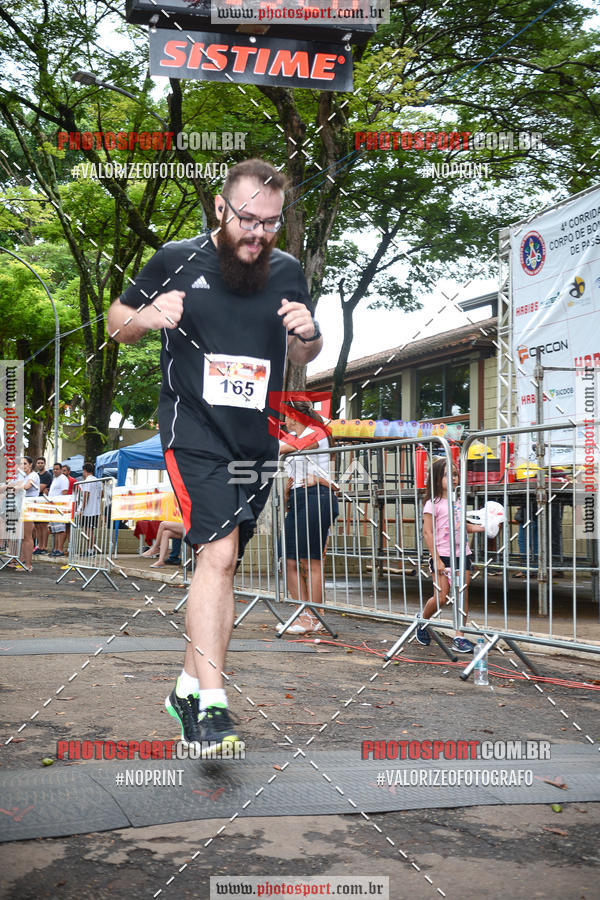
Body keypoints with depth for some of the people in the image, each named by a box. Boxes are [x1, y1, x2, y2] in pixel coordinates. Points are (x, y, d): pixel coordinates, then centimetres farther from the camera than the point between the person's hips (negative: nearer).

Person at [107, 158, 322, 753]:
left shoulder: (287, 271, 8)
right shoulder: (177, 261, -1)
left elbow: (301, 360, 19)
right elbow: (116, 325, 9)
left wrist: (308, 335, -5)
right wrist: (146, 316, -13)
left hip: (258, 442, 5)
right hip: (194, 434, -4)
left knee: (221, 564, 10)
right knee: (218, 554, -20)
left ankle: (188, 687, 24)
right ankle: (212, 704, -17)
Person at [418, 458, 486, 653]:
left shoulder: (458, 503, 13)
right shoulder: (433, 504, -7)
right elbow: (427, 532, -11)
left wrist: (483, 527, 8)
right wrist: (436, 559, -16)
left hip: (462, 554, 6)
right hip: (442, 556, -6)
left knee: (463, 596, 1)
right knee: (441, 598, -7)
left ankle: (459, 638, 6)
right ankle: (422, 621, 21)